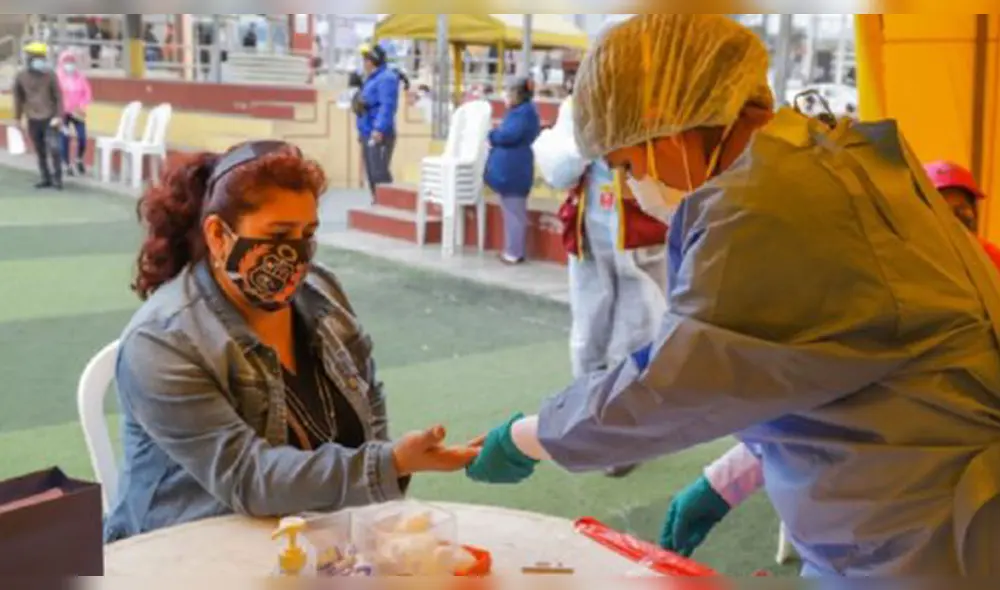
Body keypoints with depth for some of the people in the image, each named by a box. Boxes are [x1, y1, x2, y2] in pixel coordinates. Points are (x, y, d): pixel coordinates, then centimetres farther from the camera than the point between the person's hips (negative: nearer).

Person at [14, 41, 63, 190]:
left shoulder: (50, 75, -4)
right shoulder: (21, 76, 2)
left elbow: (58, 97, -3)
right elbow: (18, 98, 11)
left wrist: (59, 116, -9)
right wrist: (19, 119, 14)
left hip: (49, 119, -3)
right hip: (33, 120, 3)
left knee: (53, 149, -12)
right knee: (40, 152, 6)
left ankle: (57, 178, -2)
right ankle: (46, 179, 14)